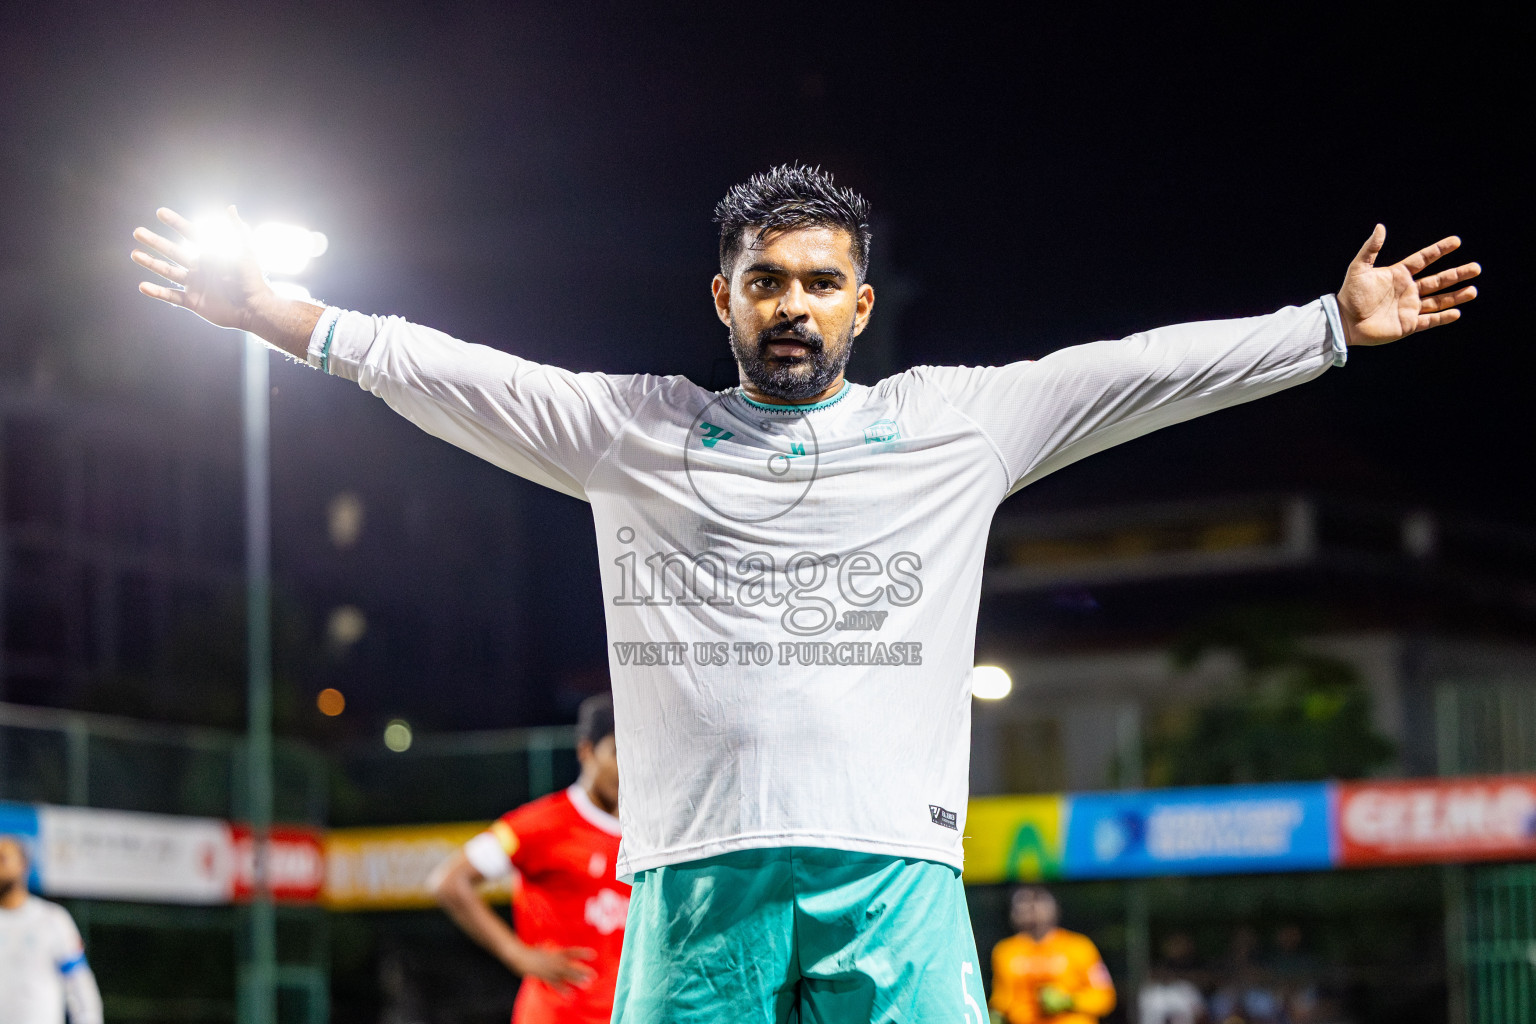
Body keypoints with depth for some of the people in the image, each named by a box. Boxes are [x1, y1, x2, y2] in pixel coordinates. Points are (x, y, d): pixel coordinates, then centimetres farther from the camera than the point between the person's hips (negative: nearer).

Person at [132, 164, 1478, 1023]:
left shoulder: (956, 422, 15)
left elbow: (1153, 369, 14)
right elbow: (450, 373, 14)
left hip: (894, 866, 0)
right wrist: (268, 310, 9)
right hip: (698, 866, 0)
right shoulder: (632, 429, 16)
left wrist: (1337, 326, 10)